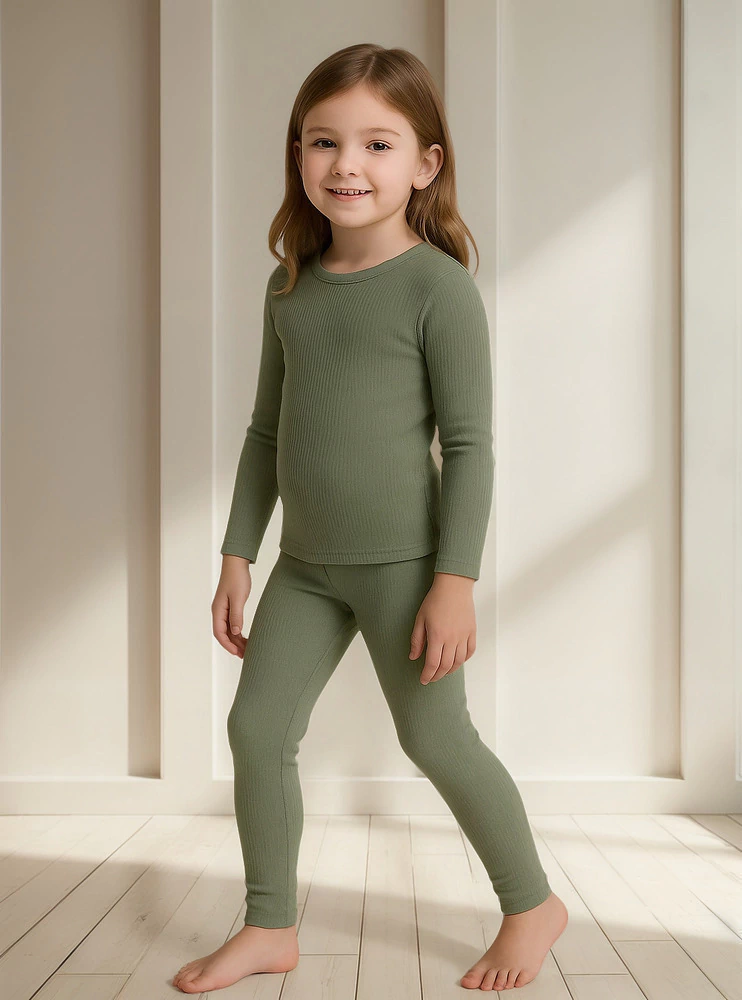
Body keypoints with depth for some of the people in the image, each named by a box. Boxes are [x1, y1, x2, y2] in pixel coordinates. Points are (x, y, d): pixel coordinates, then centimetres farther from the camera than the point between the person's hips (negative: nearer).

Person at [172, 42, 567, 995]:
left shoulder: (438, 284, -11)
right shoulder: (290, 288, 8)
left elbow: (469, 444, -12)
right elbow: (266, 432, 12)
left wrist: (456, 580, -16)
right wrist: (237, 558, 11)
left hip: (403, 560, -6)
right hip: (306, 562, 6)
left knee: (435, 739, 2)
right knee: (257, 726, 5)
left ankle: (532, 902, 26)